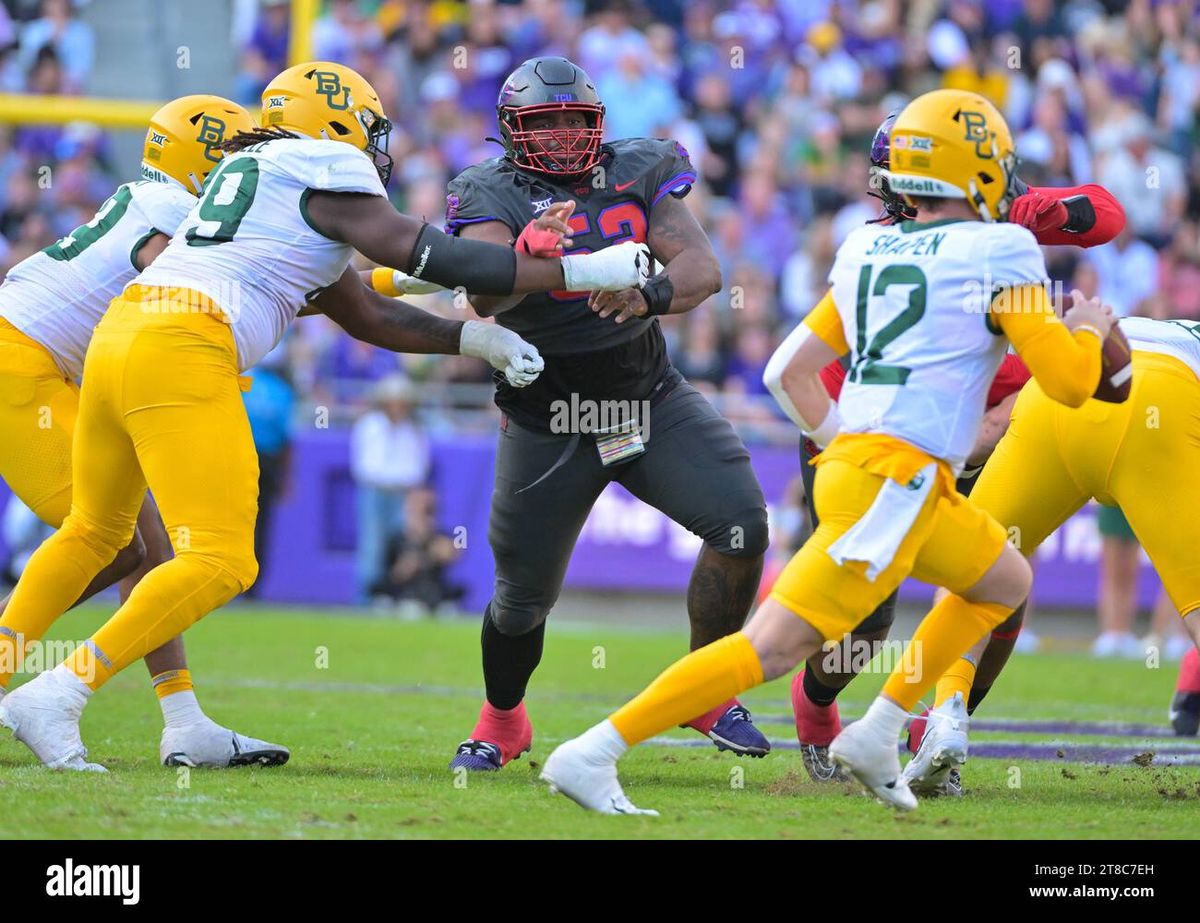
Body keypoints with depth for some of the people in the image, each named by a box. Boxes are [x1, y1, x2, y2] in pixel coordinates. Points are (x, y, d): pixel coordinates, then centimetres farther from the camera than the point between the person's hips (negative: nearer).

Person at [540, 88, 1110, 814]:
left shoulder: (868, 251, 15)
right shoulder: (996, 253, -5)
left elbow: (790, 373, 18)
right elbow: (1068, 381, -7)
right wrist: (1090, 332, 15)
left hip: (851, 462, 9)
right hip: (896, 487, -9)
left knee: (1005, 582, 26)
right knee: (774, 647, -10)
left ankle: (877, 734, 18)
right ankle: (592, 755, -14)